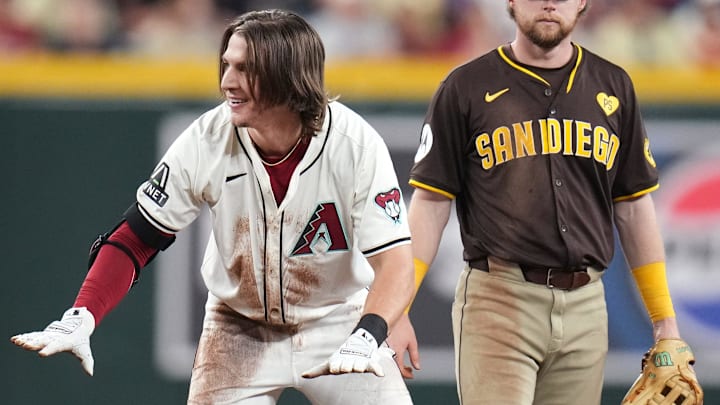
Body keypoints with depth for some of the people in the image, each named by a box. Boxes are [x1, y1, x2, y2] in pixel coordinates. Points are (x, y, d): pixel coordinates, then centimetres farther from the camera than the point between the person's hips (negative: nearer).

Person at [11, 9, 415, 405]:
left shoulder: (356, 144, -23)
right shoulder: (207, 141, -19)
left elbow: (395, 259, -26)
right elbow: (136, 238, -12)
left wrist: (367, 337, -44)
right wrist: (79, 320, -26)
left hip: (338, 322, -1)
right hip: (239, 327, 1)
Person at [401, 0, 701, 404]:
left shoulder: (613, 86, 13)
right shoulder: (467, 87, 3)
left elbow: (634, 208, 15)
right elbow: (431, 204, 1)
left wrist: (665, 323, 10)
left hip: (586, 307, 3)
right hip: (498, 300, -3)